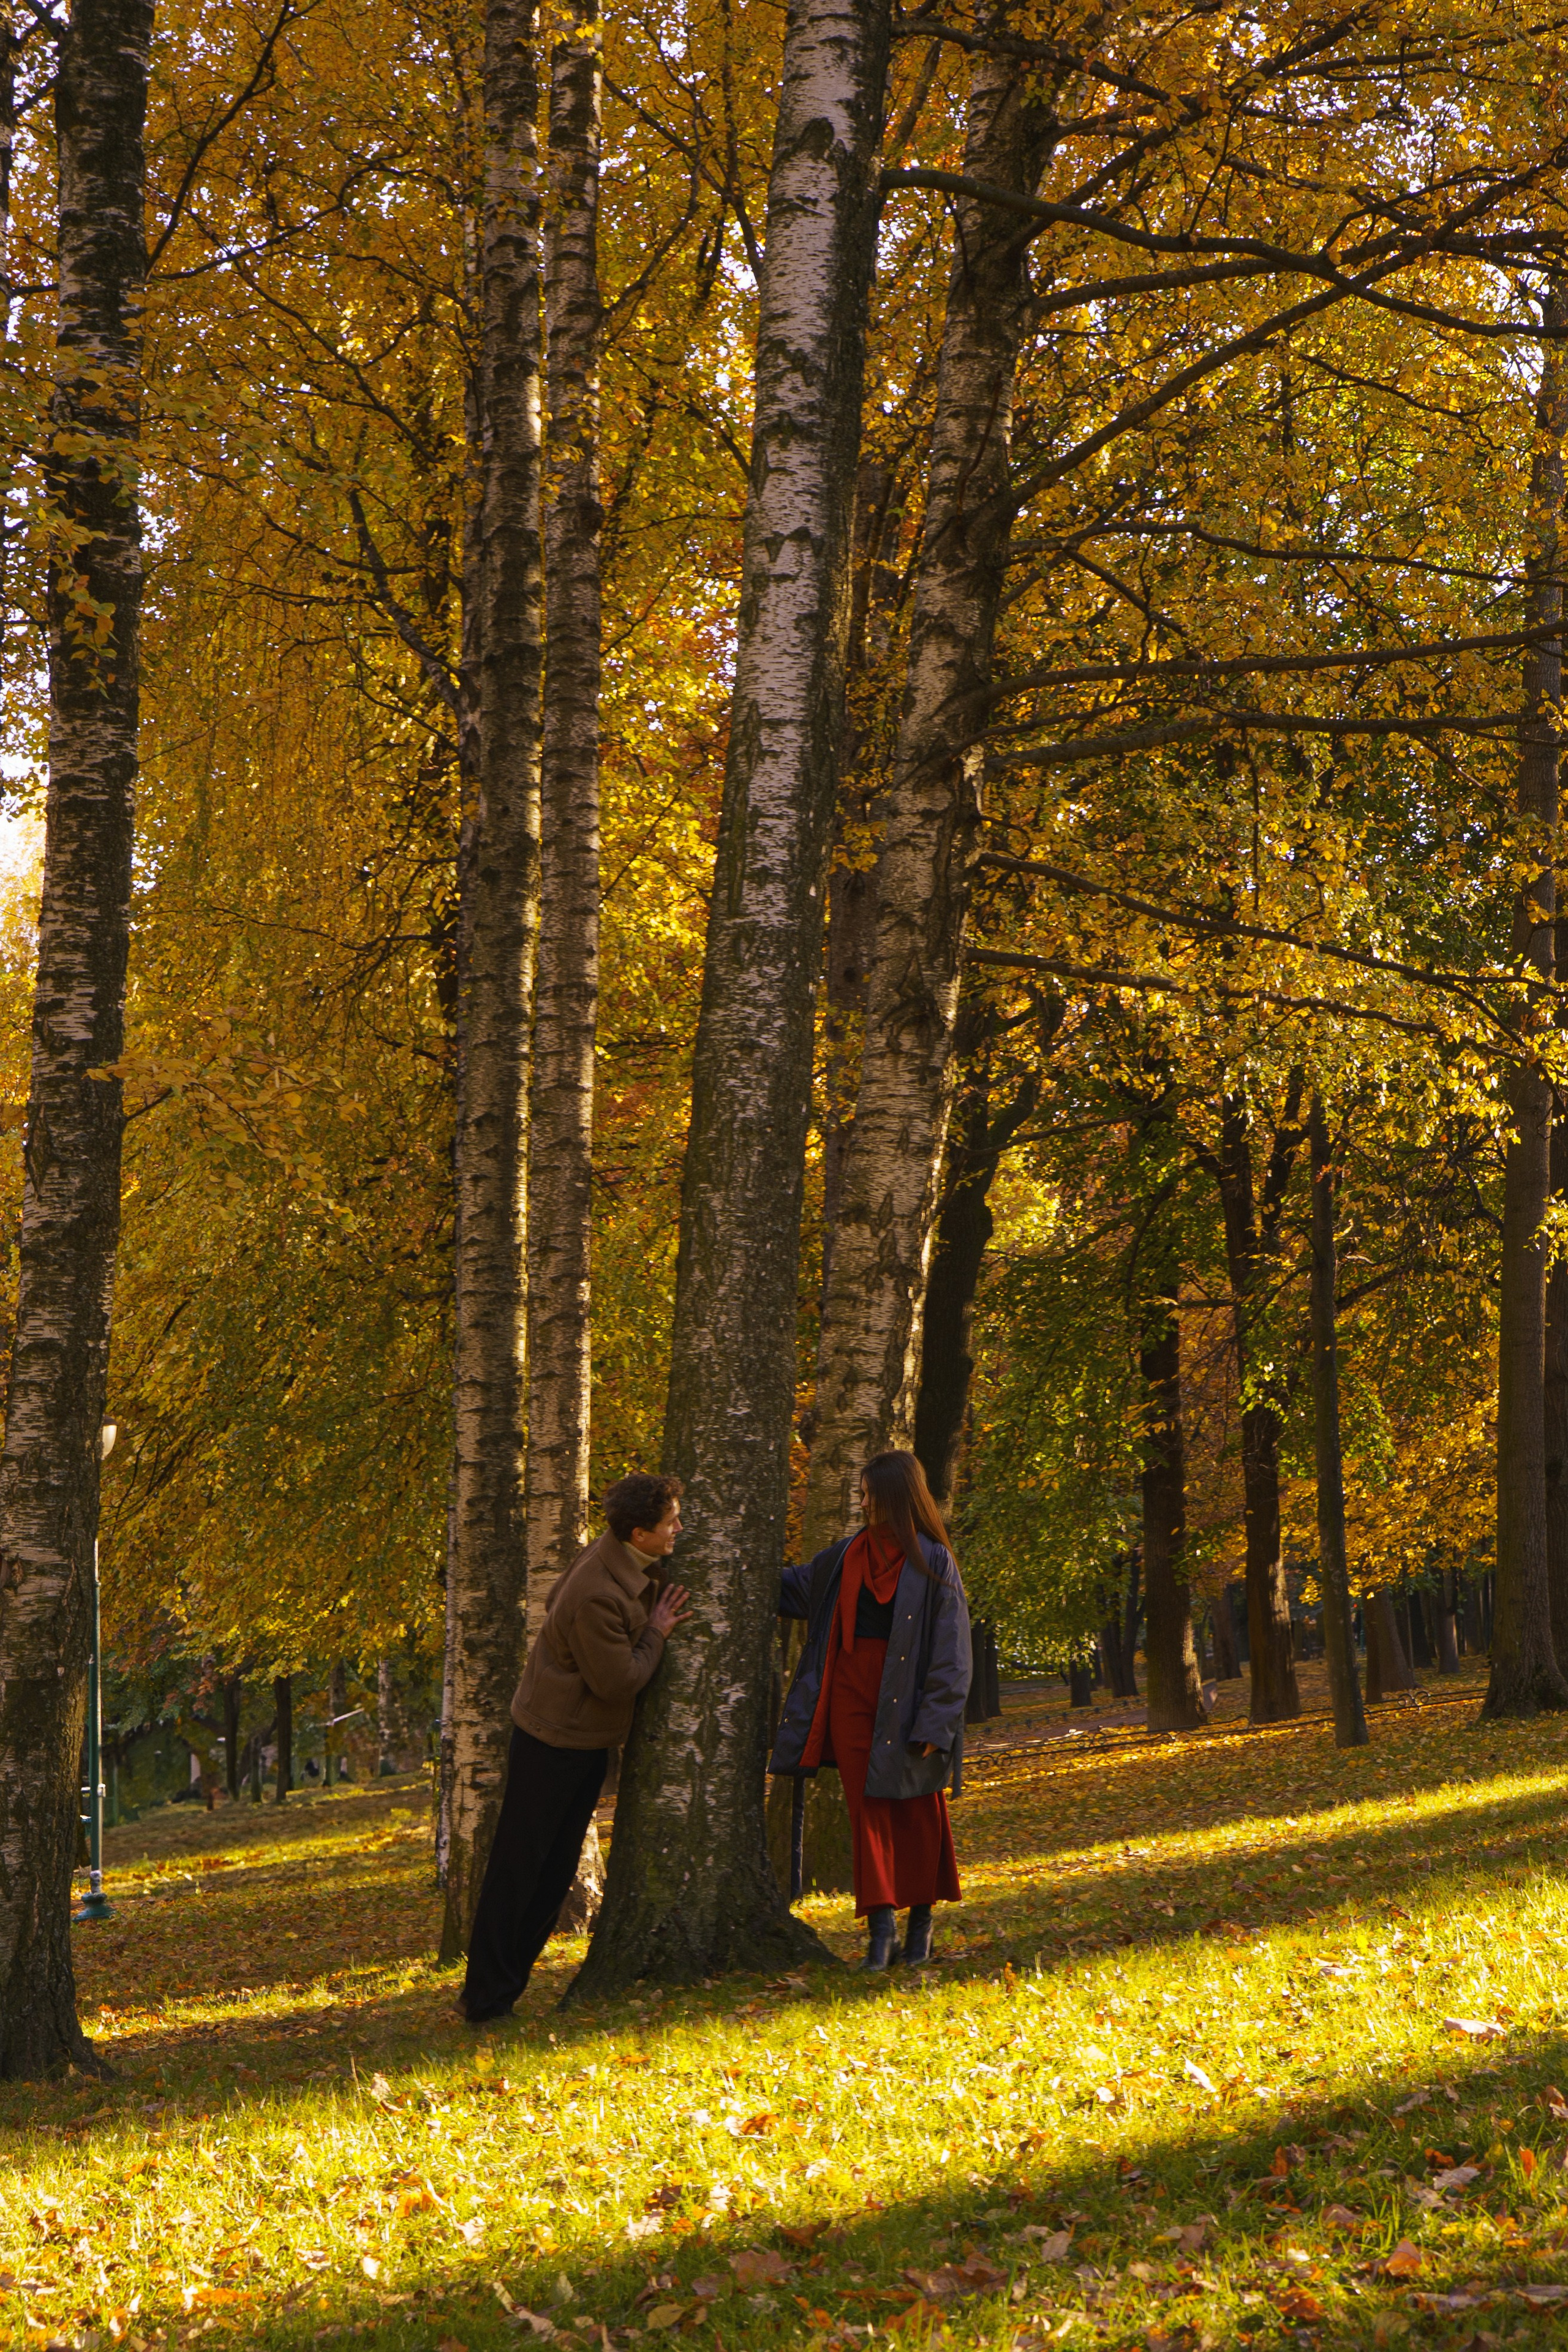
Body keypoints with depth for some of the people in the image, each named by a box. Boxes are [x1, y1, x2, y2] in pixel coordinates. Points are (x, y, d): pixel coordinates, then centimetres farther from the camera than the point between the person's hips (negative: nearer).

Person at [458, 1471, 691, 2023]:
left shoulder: (630, 1561, 0)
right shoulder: (598, 1596, -30)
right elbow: (618, 1681, -24)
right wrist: (656, 1635, -10)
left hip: (587, 1742, 10)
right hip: (552, 1741, -10)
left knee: (556, 1873, 12)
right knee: (517, 1869, -4)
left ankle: (496, 1989, 17)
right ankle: (485, 1997, 1)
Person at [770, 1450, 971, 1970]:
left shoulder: (933, 1562, -6)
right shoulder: (849, 1556, 9)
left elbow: (950, 1652, -8)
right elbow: (794, 1587, 27)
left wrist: (935, 1724, -13)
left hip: (906, 1701, -4)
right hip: (852, 1693, 4)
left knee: (916, 1811, 6)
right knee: (867, 1809, -2)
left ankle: (921, 1921, 18)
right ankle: (881, 1927, -4)